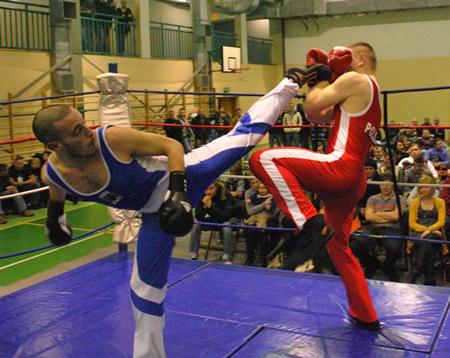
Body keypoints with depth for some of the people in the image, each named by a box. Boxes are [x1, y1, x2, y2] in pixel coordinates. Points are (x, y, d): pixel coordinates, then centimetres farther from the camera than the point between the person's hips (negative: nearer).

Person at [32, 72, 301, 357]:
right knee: (146, 286, 6)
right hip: (155, 210, 3)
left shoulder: (114, 138, -30)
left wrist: (178, 193, -32)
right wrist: (55, 217, 25)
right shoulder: (52, 173, -17)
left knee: (244, 134, -3)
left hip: (181, 174, -3)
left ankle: (288, 86, 22)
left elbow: (172, 146, -21)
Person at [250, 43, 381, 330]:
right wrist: (315, 80, 25)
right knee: (338, 246, 21)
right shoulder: (369, 93, 27)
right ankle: (366, 316, 29)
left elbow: (311, 106, -3)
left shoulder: (355, 79, -1)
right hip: (354, 180, 10)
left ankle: (310, 221, -23)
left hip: (340, 167, -10)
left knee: (264, 159, -19)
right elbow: (316, 116, 28)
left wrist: (324, 77, 11)